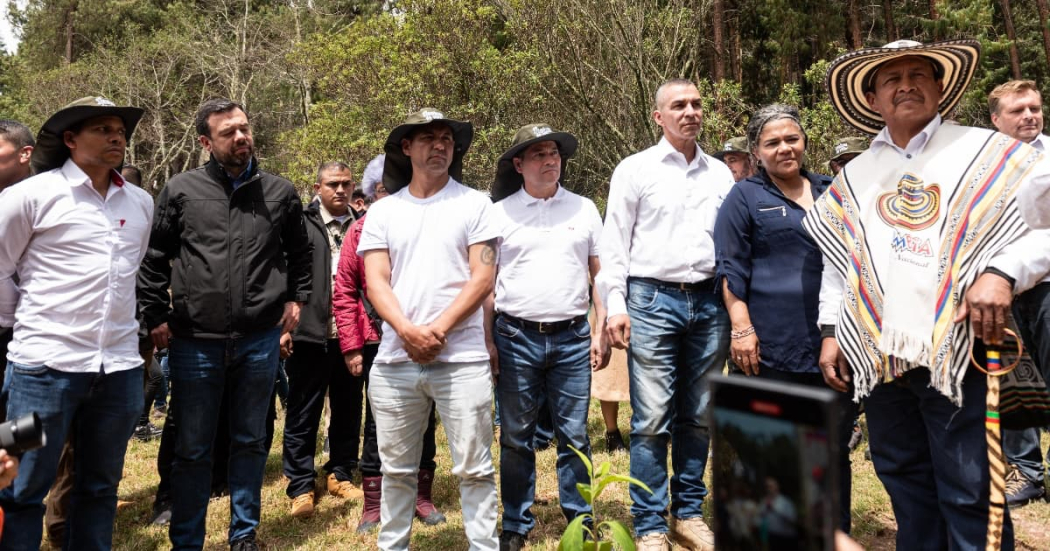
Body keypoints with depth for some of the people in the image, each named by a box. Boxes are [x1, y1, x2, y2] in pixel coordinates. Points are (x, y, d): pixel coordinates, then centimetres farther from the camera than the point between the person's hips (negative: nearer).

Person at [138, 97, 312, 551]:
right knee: (191, 450, 8)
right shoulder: (181, 191, 0)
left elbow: (299, 252, 18)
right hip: (195, 342, -1)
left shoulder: (280, 193, 4)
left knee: (251, 443, 13)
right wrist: (156, 317, 1)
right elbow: (154, 259, 6)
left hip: (260, 340, 1)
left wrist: (296, 297, 9)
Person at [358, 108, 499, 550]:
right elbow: (376, 281, 3)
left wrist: (439, 329, -12)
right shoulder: (382, 212, 11)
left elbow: (483, 278, -3)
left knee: (474, 467, 2)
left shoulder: (473, 204, 4)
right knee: (396, 468, 13)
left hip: (461, 358, -2)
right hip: (394, 360, 3)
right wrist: (407, 331, -14)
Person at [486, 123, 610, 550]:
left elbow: (600, 275, 10)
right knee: (516, 438, 8)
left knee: (574, 436, 7)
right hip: (517, 338, -1)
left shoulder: (583, 209, 7)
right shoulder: (499, 212, 3)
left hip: (572, 338, 1)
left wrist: (600, 333, 3)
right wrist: (487, 340, -2)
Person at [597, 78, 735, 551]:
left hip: (709, 302, 4)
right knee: (652, 419, -3)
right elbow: (615, 243, 0)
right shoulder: (636, 169, 3)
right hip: (653, 300, -3)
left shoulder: (721, 174, 13)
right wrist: (615, 306, -8)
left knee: (698, 417, 10)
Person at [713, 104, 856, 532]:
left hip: (836, 340, 4)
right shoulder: (745, 197, 3)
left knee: (835, 447, 11)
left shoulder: (831, 192, 16)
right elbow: (731, 268, -3)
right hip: (771, 345, -4)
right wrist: (741, 327, -13)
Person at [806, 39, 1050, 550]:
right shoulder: (854, 175, 15)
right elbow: (837, 260, 17)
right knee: (904, 481, 15)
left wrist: (1002, 273, -20)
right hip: (877, 355, 4)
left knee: (969, 493, 0)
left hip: (956, 351, -4)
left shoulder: (985, 153, 3)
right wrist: (830, 331, 10)